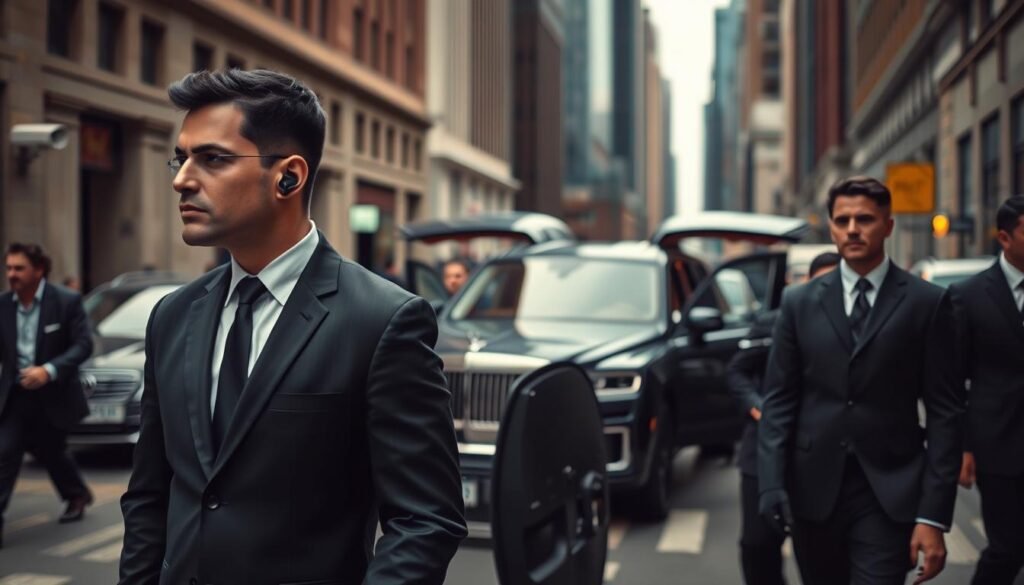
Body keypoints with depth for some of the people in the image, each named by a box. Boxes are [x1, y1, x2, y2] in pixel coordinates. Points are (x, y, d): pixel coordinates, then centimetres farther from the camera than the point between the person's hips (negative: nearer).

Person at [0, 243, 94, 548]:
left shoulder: (67, 301, -12)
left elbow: (83, 345, -15)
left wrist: (49, 370, -26)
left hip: (53, 395, -2)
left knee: (51, 452, 15)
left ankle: (77, 494, 44)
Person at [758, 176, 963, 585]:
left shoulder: (927, 303, -1)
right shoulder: (799, 302, 6)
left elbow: (945, 412, -3)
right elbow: (778, 401, 4)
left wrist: (933, 516, -9)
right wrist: (772, 486, -9)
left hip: (889, 496, -2)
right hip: (813, 490, 3)